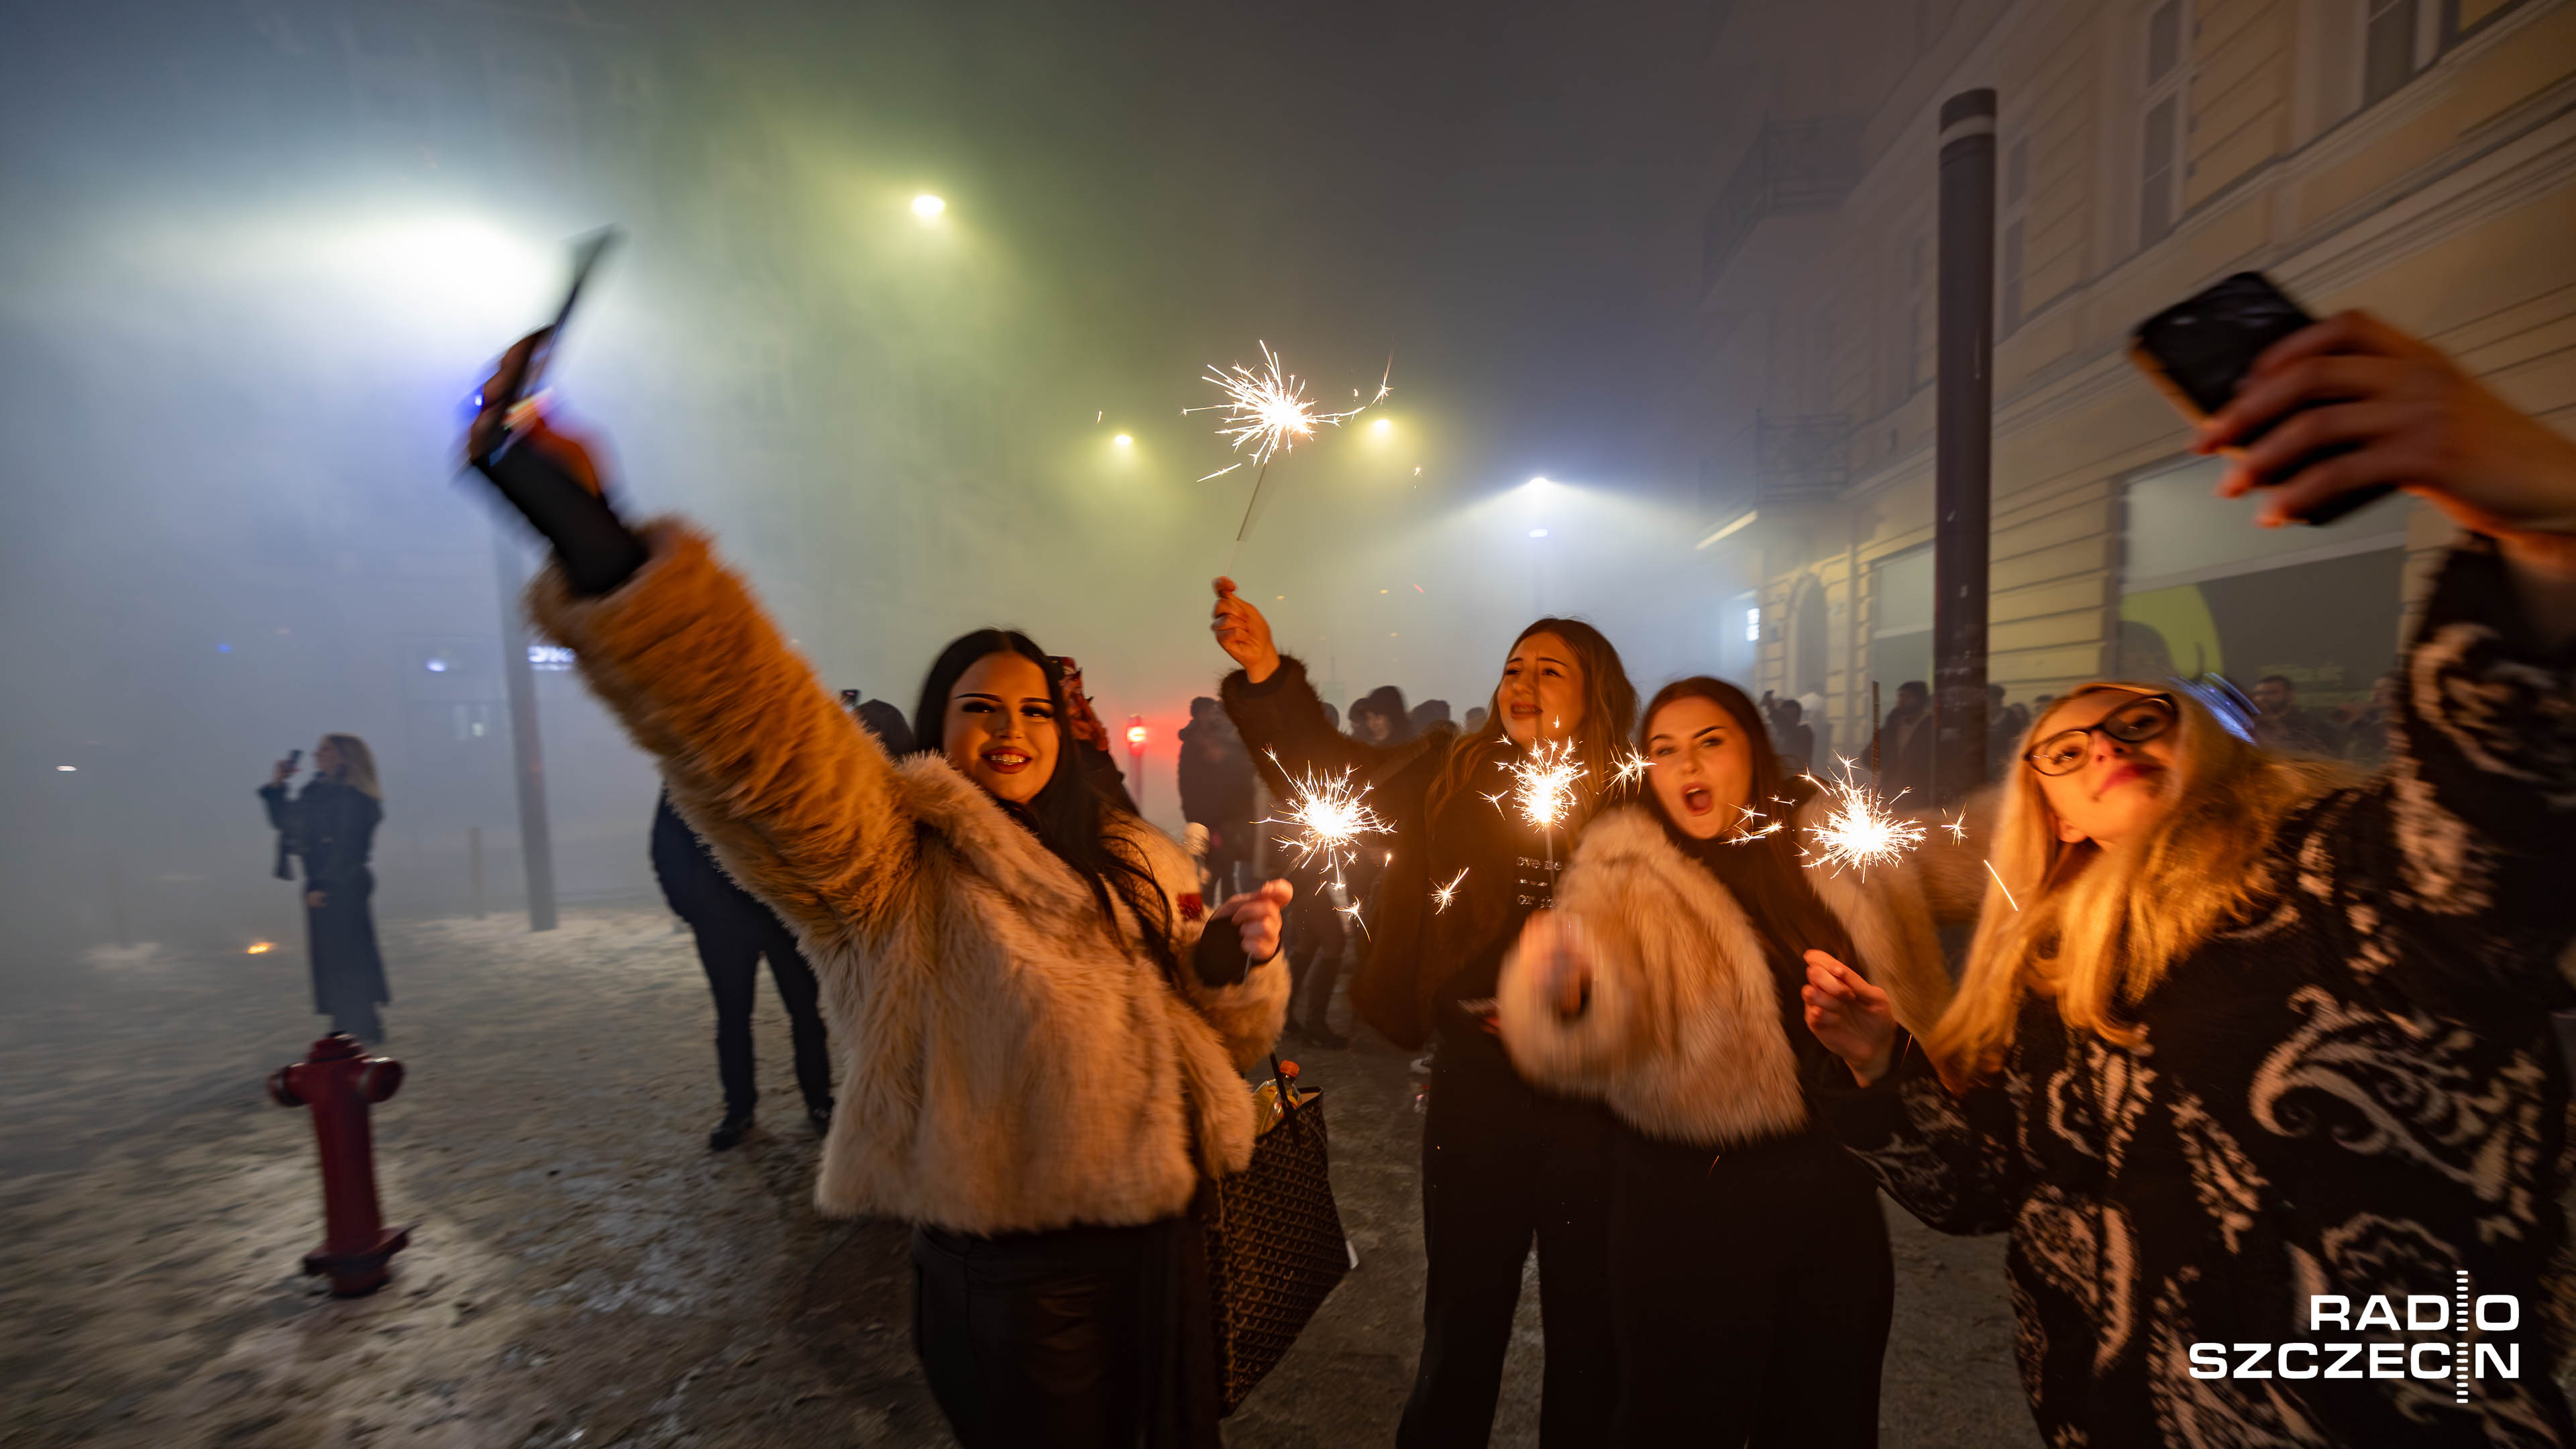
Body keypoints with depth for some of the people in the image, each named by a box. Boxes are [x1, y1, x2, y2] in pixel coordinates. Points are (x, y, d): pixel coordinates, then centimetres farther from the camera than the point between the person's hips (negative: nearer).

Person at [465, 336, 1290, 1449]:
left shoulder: (1136, 866, 4)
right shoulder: (887, 860, -12)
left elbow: (1223, 1037, 10)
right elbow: (764, 739, -31)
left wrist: (1242, 960, -12)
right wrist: (597, 544, -45)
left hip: (1159, 1250, 6)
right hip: (1006, 1279, -5)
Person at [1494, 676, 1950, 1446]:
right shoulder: (1623, 873, -14)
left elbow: (1915, 986, 13)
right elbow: (1587, 1046, -29)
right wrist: (1563, 991, -47)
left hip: (1837, 1181, 4)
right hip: (1689, 1195, -4)